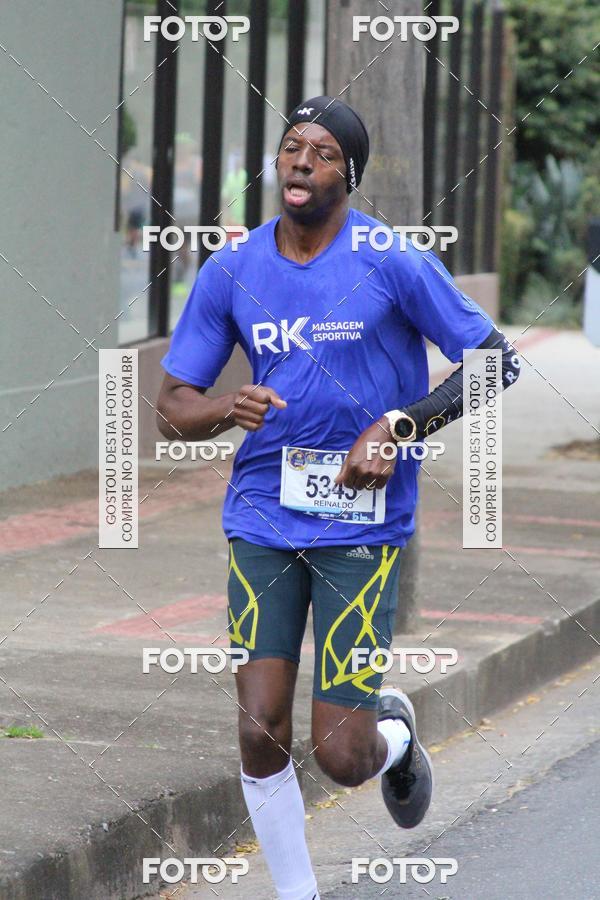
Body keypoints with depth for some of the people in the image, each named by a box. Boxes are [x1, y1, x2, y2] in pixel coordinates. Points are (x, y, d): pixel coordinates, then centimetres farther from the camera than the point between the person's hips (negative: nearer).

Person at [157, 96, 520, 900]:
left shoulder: (395, 265, -7)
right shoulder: (229, 273, 3)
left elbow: (496, 360, -1)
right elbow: (172, 409, 6)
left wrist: (400, 428, -14)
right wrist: (228, 410, -18)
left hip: (361, 527, -3)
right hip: (261, 520, 3)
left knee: (342, 757, -5)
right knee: (260, 734, -6)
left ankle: (396, 731, 31)